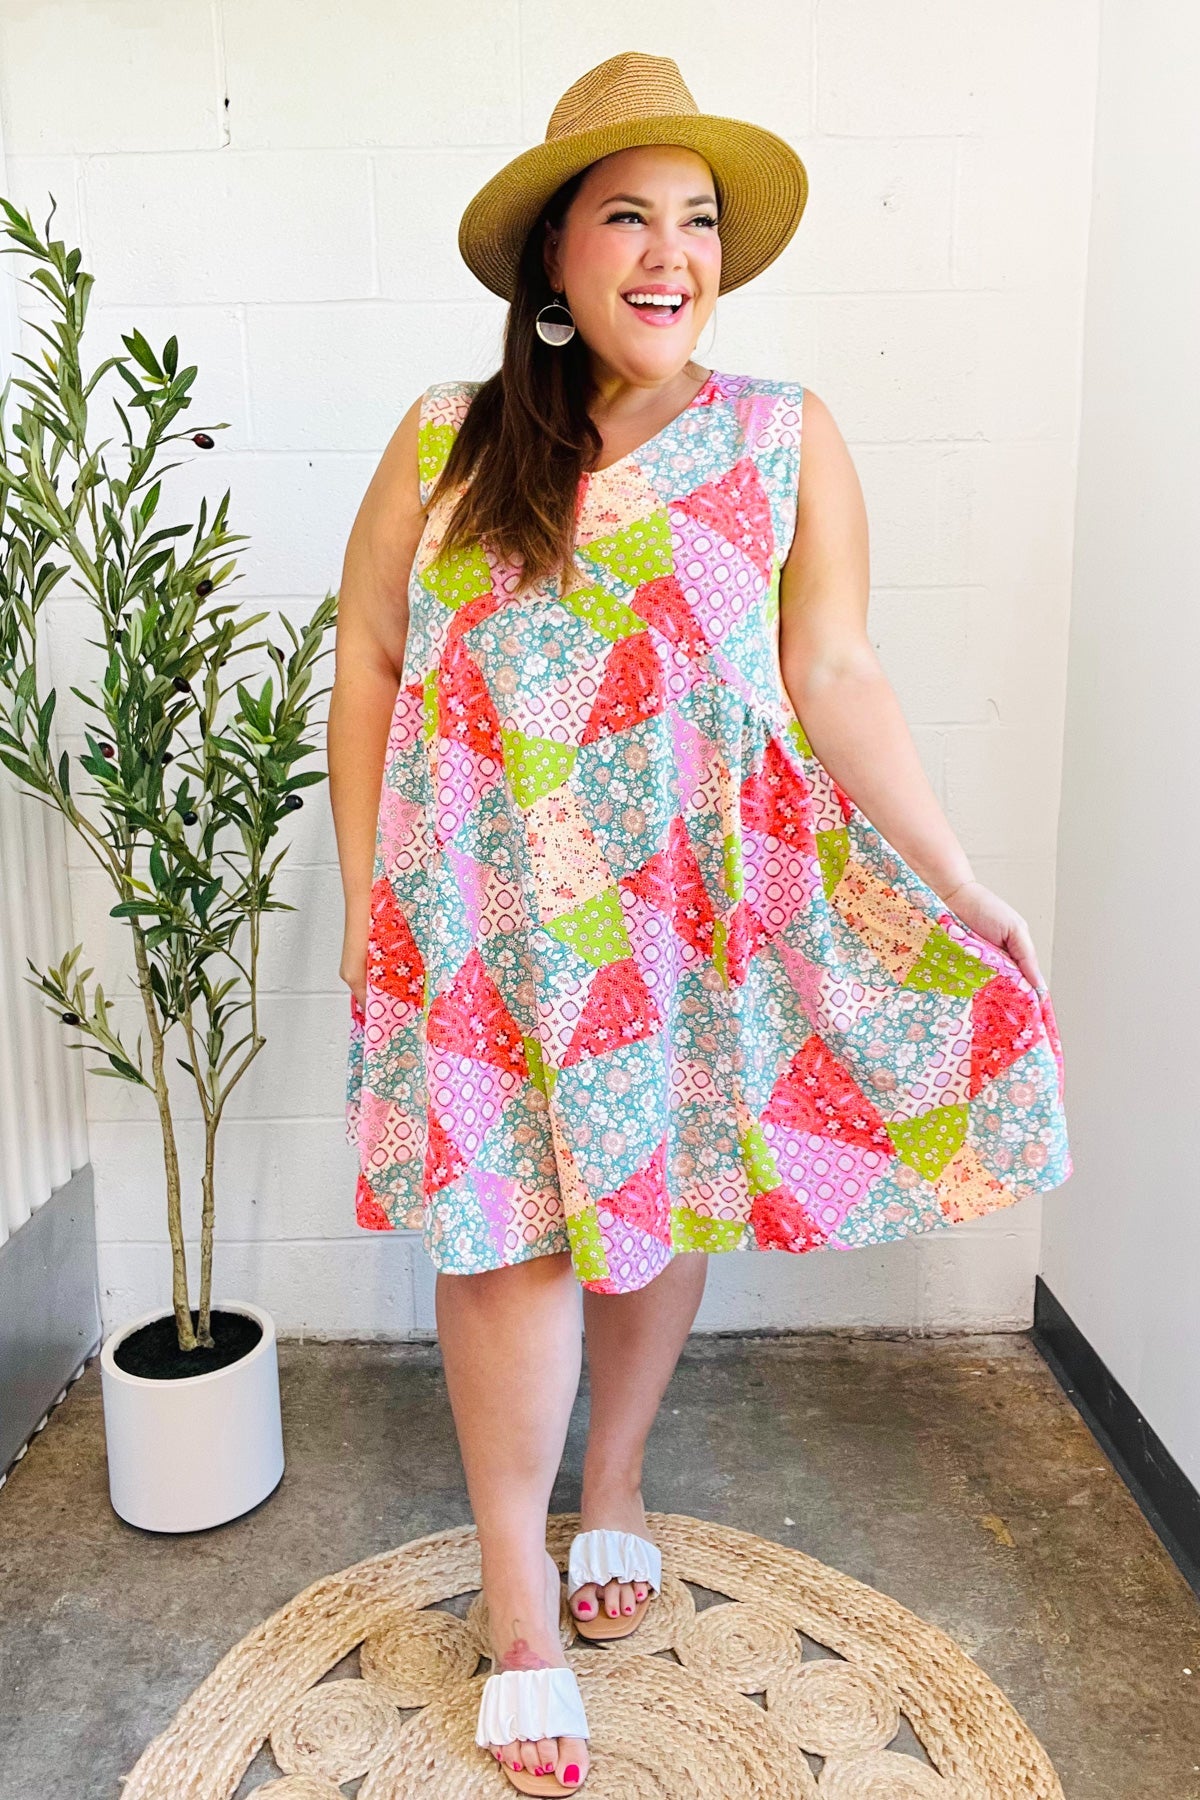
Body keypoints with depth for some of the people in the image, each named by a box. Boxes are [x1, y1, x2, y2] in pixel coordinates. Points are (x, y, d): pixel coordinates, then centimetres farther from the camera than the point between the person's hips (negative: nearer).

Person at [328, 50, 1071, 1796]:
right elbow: (368, 664, 5)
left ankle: (614, 1488, 41)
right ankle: (522, 1614, 23)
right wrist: (365, 896, 2)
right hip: (486, 915, 0)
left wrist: (960, 885, -8)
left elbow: (836, 680, -2)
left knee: (669, 1200, 12)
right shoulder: (445, 441, 2)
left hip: (691, 908, 1)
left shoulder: (786, 441, 1)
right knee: (508, 1229, 2)